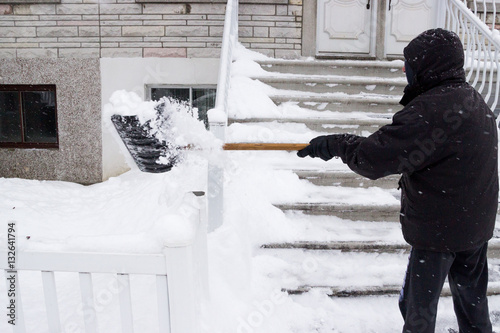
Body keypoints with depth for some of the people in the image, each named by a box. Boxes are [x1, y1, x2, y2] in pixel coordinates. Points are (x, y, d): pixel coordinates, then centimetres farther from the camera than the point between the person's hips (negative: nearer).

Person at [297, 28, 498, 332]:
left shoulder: (429, 110, -26)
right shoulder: (474, 100, 6)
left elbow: (373, 159, -28)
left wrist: (336, 143, -14)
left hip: (439, 228, -9)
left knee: (419, 306, 8)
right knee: (472, 296, 26)